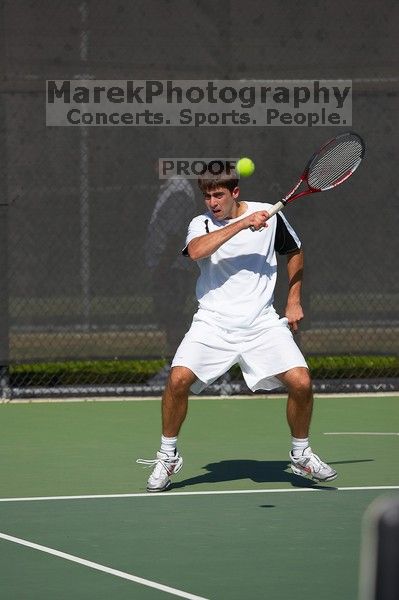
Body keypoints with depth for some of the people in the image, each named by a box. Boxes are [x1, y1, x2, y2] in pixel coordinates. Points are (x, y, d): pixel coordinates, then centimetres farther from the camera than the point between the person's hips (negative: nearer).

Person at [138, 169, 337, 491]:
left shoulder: (269, 214, 4)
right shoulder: (201, 224, 1)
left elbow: (295, 253, 20)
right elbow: (196, 251, -23)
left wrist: (294, 302, 14)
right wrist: (242, 224, -27)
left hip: (262, 322, 1)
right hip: (213, 322, -1)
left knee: (301, 382, -15)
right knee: (178, 379, -19)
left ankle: (301, 455, 11)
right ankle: (167, 457, 2)